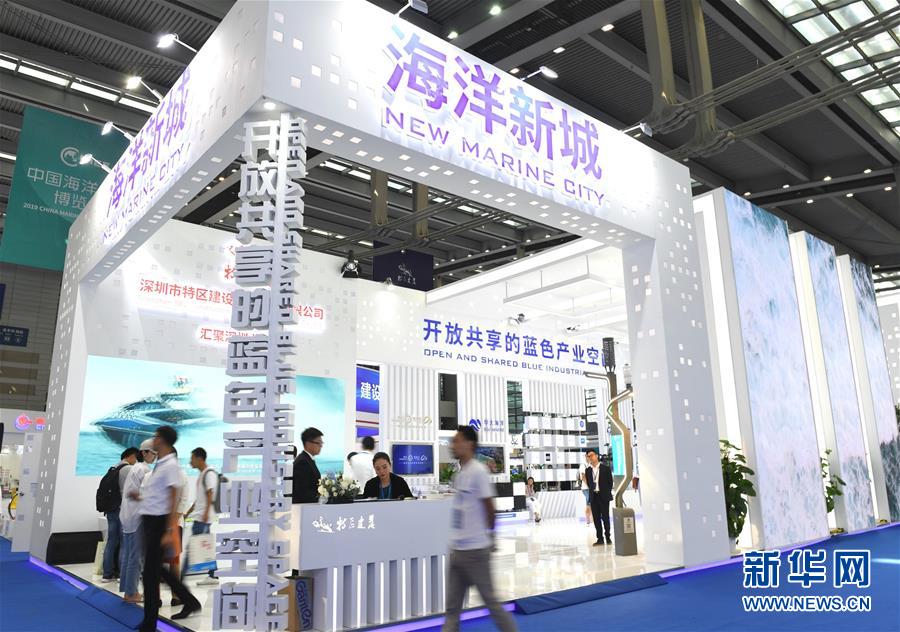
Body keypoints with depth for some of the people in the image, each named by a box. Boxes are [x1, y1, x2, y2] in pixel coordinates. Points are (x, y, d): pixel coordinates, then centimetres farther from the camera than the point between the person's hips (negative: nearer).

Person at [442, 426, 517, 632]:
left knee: (490, 601, 5)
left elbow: (489, 508, -12)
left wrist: (488, 536, 0)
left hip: (475, 550, -8)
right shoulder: (460, 473, 10)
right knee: (452, 607, 10)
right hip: (457, 549, 8)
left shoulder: (478, 471, -15)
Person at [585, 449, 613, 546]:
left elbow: (610, 482, 1)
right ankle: (600, 539, 8)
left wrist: (607, 493, -1)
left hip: (603, 497, -3)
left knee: (605, 517, 0)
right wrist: (592, 492, 6)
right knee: (596, 518, 3)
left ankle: (608, 537, 13)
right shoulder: (588, 471, 9)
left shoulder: (605, 468, -1)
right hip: (593, 497, 3)